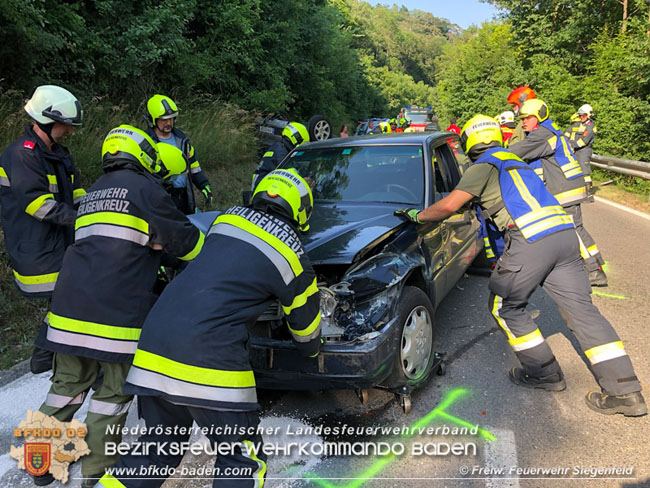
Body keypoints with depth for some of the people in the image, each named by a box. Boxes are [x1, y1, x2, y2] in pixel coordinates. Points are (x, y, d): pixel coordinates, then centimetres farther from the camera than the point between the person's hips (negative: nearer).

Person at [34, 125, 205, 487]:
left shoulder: (93, 193, 24)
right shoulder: (144, 188, -2)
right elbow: (183, 240, -2)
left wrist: (156, 267, 37)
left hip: (69, 305, 8)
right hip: (117, 309, -7)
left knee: (69, 384, 20)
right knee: (115, 390, 7)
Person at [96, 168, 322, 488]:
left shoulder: (228, 218, 15)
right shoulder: (292, 257, 3)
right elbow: (305, 321, 17)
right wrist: (311, 351, 38)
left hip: (154, 344, 6)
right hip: (208, 357, -6)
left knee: (159, 446, 25)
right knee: (240, 460, 10)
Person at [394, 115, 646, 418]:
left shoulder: (483, 166, 3)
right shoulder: (514, 161, 29)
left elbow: (449, 205, -6)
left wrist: (417, 216, 7)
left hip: (532, 239, -8)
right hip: (565, 233, 8)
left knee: (505, 306, 10)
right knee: (581, 308, 8)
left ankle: (544, 373, 16)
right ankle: (625, 391, 7)